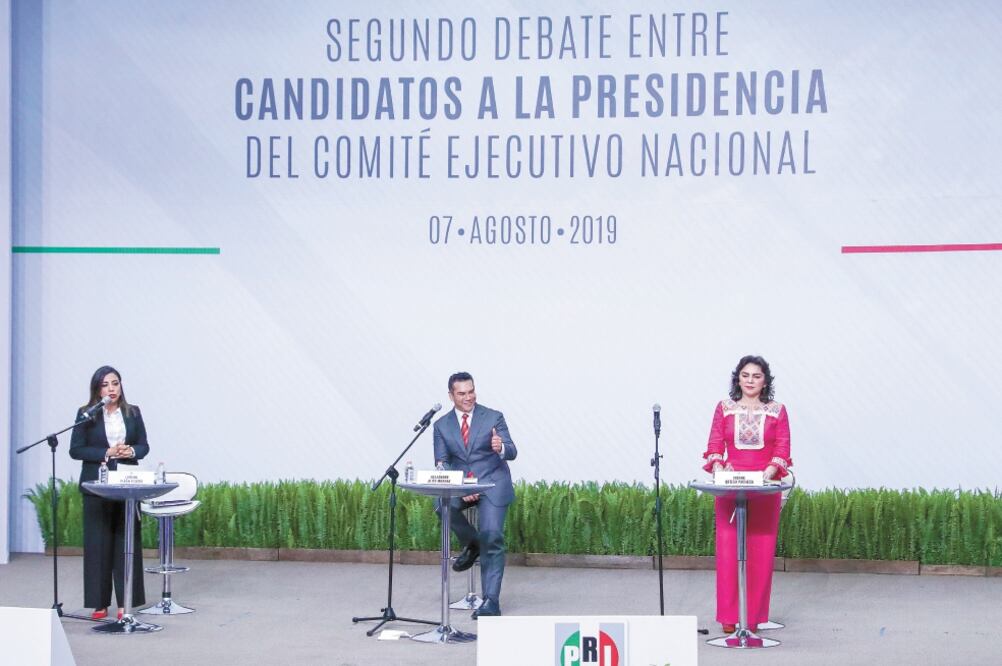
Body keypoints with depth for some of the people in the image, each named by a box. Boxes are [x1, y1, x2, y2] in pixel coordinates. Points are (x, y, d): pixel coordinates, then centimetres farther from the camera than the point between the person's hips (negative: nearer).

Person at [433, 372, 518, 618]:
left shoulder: (493, 417, -1)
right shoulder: (442, 425, 6)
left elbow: (512, 452, -8)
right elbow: (442, 464, 2)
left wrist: (501, 447, -33)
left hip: (492, 483, -3)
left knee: (491, 537, -18)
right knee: (443, 504, -30)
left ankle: (491, 601, -15)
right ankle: (471, 544, 0)